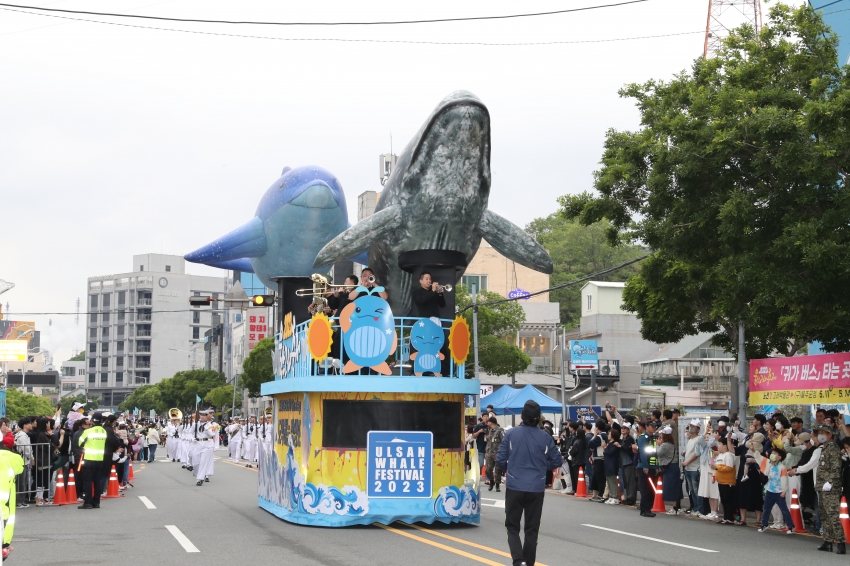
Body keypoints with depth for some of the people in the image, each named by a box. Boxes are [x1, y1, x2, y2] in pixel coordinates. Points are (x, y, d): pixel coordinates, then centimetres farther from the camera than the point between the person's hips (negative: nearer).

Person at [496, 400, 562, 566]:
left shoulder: (511, 434, -7)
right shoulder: (545, 437, -4)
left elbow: (500, 460, -6)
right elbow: (557, 461, 3)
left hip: (515, 487, -1)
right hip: (536, 489, 1)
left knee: (512, 526, 9)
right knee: (532, 529, 12)